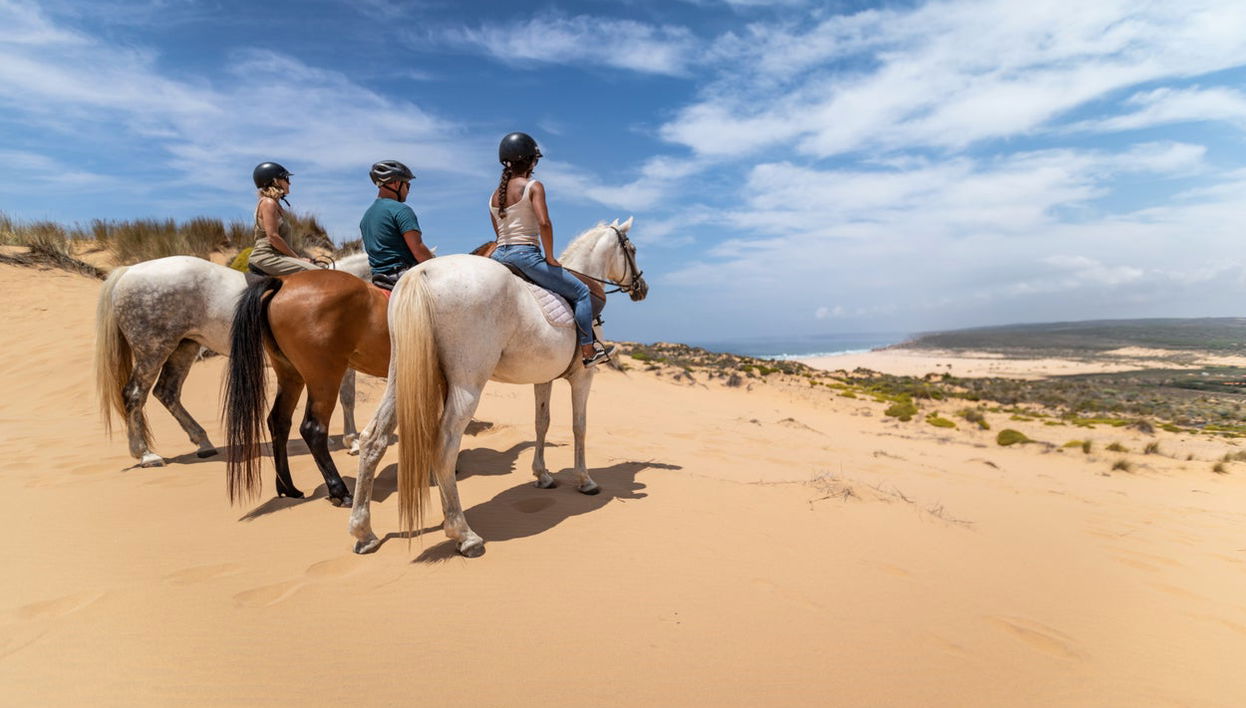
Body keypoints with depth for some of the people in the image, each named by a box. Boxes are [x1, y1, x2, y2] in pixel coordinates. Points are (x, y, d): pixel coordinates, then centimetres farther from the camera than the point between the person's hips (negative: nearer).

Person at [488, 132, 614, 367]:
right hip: (525, 254, -7)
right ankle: (587, 352, 2)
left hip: (499, 255, 7)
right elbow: (543, 223, -18)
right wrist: (550, 257, -9)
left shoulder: (494, 197, 15)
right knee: (580, 291, 4)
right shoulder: (533, 186, -5)